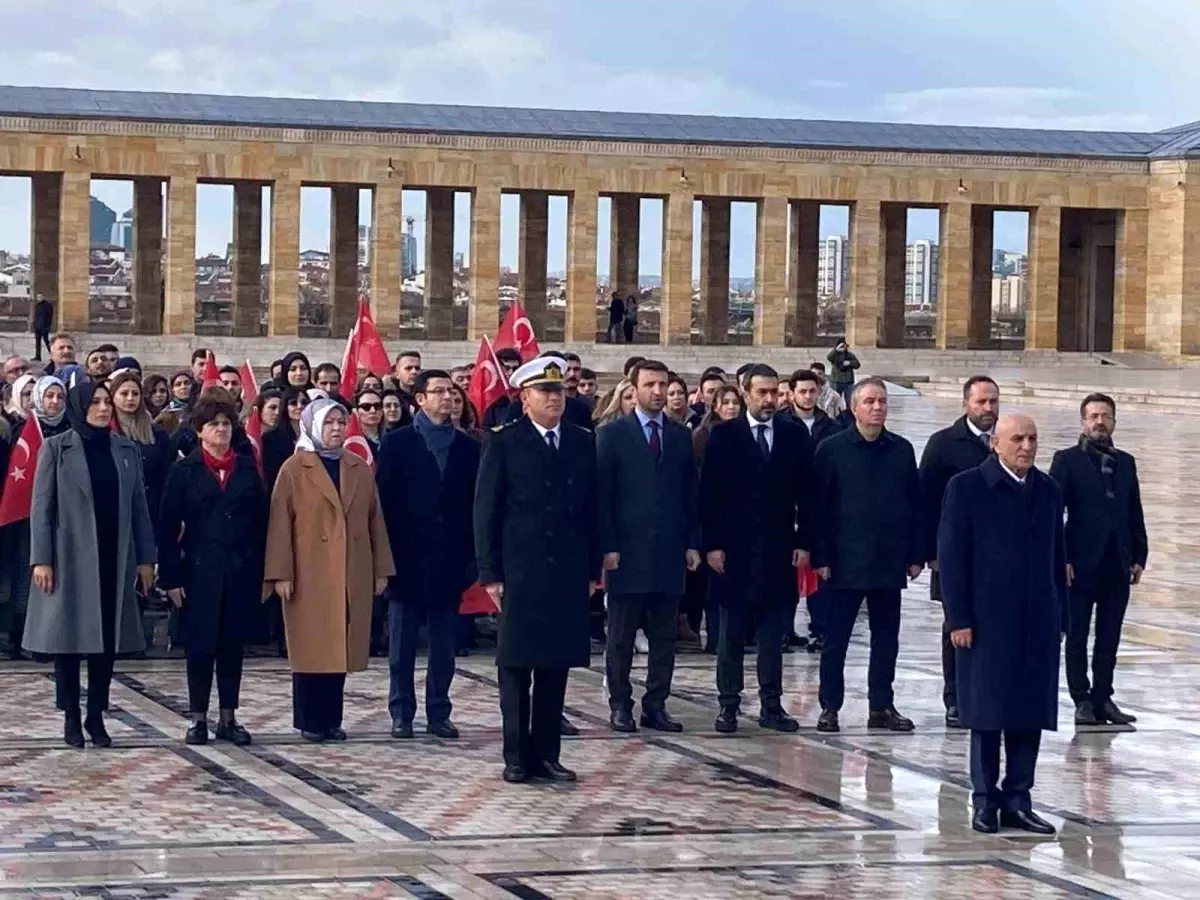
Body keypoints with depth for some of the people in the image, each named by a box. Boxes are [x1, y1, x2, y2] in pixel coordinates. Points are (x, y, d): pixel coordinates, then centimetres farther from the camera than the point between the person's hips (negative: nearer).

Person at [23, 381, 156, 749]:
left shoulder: (127, 450, 8)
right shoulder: (56, 448, -1)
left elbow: (139, 508, 9)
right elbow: (42, 507, -4)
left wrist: (145, 558, 4)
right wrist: (41, 559, -11)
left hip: (114, 560, 3)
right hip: (69, 559, -3)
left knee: (107, 640, 3)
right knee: (69, 638, 1)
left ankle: (96, 717, 11)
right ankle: (71, 718, 10)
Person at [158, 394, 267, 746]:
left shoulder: (247, 469, 7)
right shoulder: (184, 471, 0)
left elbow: (260, 522, 7)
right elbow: (168, 526, -2)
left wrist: (261, 572, 1)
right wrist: (171, 577, -8)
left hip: (240, 571, 2)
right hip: (200, 571, -2)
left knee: (233, 645, 7)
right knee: (200, 645, 3)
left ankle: (228, 717, 15)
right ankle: (198, 718, 11)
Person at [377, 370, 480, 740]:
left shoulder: (467, 447, 8)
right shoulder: (398, 443, 1)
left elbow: (474, 503, 6)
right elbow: (384, 499, -2)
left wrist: (472, 555, 0)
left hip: (449, 558, 2)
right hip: (408, 557, -2)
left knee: (444, 646, 6)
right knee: (402, 644, 3)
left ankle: (438, 713, 12)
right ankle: (401, 713, 10)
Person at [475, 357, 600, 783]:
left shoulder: (582, 443, 10)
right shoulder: (504, 444, -1)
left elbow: (592, 509, 12)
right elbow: (486, 512, -2)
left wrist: (593, 568, 7)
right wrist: (491, 573, -7)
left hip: (568, 573, 3)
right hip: (520, 572, -3)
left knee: (556, 667, 5)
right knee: (516, 666, 1)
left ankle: (546, 754, 12)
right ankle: (516, 757, 8)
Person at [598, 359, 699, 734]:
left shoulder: (681, 436, 11)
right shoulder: (612, 434, 1)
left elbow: (690, 494, 12)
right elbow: (602, 495, -3)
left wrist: (692, 544, 5)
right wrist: (607, 546, -9)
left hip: (670, 551, 3)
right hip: (627, 550, -3)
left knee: (665, 636, 5)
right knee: (621, 636, 3)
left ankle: (656, 706, 10)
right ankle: (620, 706, 10)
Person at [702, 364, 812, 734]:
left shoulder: (795, 436, 6)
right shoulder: (724, 436, 0)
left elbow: (805, 494, 7)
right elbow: (710, 495, -2)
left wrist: (803, 542, 1)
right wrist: (712, 544, -8)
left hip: (779, 551, 2)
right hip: (734, 550, -2)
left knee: (773, 635, 6)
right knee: (731, 635, 4)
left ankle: (771, 706, 11)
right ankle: (728, 705, 9)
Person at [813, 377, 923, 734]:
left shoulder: (902, 450, 7)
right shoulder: (832, 449, -2)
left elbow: (915, 504, 9)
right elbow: (819, 506, -3)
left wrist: (915, 555, 4)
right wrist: (821, 557, -9)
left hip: (889, 561, 3)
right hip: (845, 560, -3)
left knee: (886, 638, 8)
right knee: (835, 639, 2)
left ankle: (882, 706, 16)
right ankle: (829, 707, 9)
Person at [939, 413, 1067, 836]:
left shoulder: (1047, 490, 11)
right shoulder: (966, 487, -4)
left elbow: (1057, 557, 13)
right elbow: (951, 556, -5)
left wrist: (1061, 616, 9)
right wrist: (958, 618, -10)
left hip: (1038, 622, 4)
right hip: (986, 621, -4)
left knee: (1030, 714, 4)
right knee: (987, 713, 1)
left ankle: (1017, 800, 12)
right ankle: (985, 801, 9)